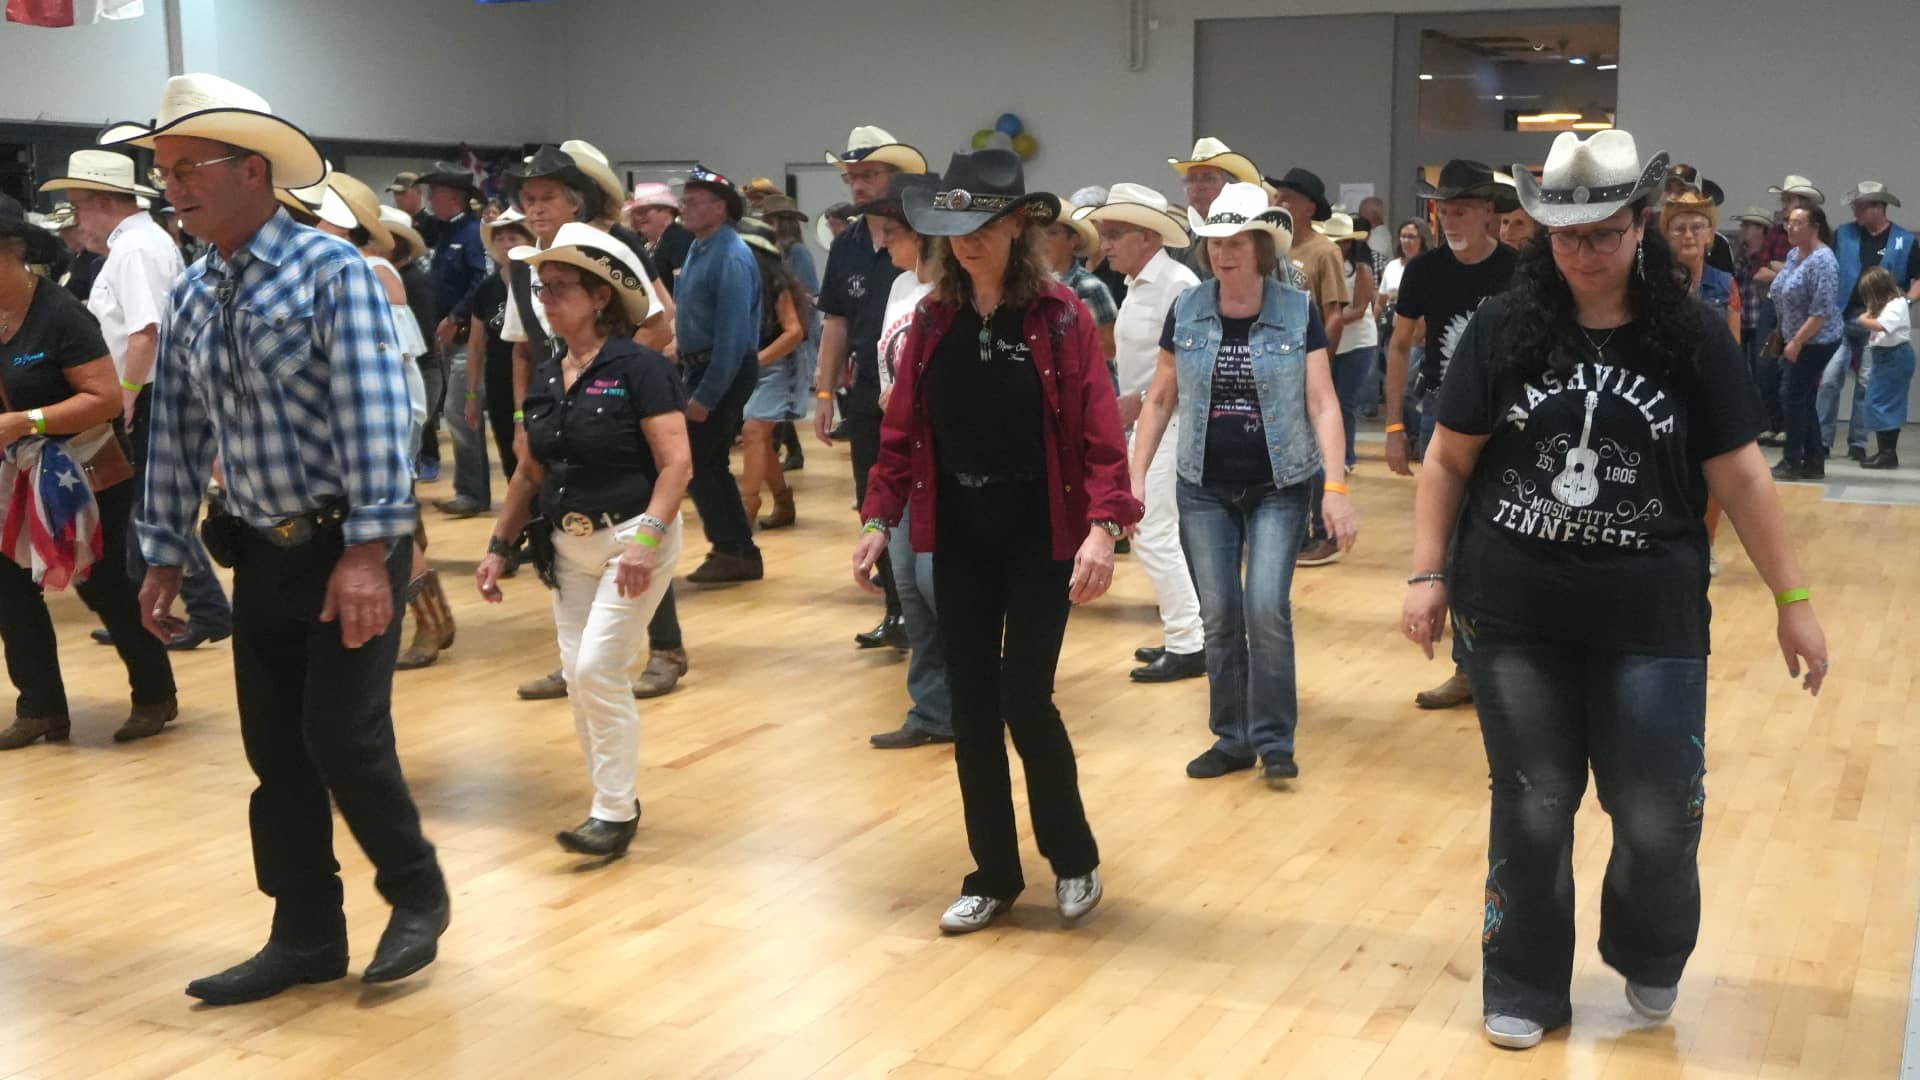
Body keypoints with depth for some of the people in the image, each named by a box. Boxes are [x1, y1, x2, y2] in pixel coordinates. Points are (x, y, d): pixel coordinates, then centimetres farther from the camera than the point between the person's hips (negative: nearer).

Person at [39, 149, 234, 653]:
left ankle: (209, 609, -1)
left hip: (146, 400, -10)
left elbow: (145, 332, -25)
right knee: (135, 508, 14)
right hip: (143, 398, 10)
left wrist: (125, 398, -21)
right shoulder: (140, 241, 14)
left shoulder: (135, 249, -16)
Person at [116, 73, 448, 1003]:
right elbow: (176, 434, 11)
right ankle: (307, 937, 22)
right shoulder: (190, 298, 8)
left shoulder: (331, 269, -12)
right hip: (261, 554, 7)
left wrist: (366, 551, -25)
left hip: (347, 549, -6)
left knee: (342, 739, -8)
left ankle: (417, 896, 16)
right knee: (275, 752, 9)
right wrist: (165, 556, 8)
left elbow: (371, 414, -19)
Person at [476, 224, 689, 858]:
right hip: (570, 547, 7)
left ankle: (617, 812, 0)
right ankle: (611, 797, 24)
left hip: (634, 538, -7)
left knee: (598, 668, -13)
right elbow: (530, 474, 16)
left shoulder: (639, 367, -12)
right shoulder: (545, 378, 9)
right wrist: (499, 548, 12)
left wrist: (647, 537, -28)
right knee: (578, 678, 8)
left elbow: (677, 463, -17)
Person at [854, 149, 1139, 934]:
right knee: (971, 707, 7)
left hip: (1041, 535, -4)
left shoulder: (1060, 315, -9)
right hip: (959, 536, 4)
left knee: (1024, 701, -6)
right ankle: (993, 874, 22)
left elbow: (1098, 429, -14)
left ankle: (1073, 857, 19)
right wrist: (879, 518, -2)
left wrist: (1103, 525, -25)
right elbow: (902, 428, 6)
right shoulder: (933, 319, 3)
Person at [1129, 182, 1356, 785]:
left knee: (1266, 607, -12)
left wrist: (1337, 489, -17)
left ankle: (1274, 738, 4)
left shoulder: (1298, 312, -7)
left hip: (1280, 487, -2)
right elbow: (1160, 401, 6)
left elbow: (1322, 404, -9)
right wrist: (1136, 477, 1)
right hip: (1204, 488, 3)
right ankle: (1232, 738, 19)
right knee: (1219, 616, 5)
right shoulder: (1186, 311, -1)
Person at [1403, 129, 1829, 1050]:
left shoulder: (1693, 339, -2)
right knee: (1533, 806, 7)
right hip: (1515, 617, 0)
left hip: (1651, 619, 0)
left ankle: (1648, 958, 32)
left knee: (1661, 811, 2)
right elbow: (1448, 461, 4)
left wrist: (1792, 600, 1)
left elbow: (1741, 477, 1)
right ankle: (1525, 988, 26)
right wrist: (1429, 574, -2)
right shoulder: (1502, 330, -1)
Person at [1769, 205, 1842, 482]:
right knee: (1804, 400, 11)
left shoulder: (1822, 261, -19)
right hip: (1797, 340, 9)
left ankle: (1792, 462, 5)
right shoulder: (1793, 255, 8)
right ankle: (1814, 462, 18)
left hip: (1816, 342, -9)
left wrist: (1796, 341, -22)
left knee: (1796, 398, -4)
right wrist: (1782, 335, 18)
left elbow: (1822, 311, -24)